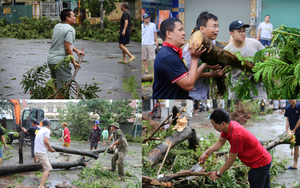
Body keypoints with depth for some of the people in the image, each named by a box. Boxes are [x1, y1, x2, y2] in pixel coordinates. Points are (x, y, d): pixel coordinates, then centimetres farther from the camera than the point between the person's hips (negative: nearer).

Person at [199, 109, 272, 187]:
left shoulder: (236, 136, -35)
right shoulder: (229, 125, -9)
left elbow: (231, 159, -24)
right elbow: (220, 142, 9)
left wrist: (218, 173, -11)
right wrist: (206, 153, -2)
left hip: (260, 164, -10)